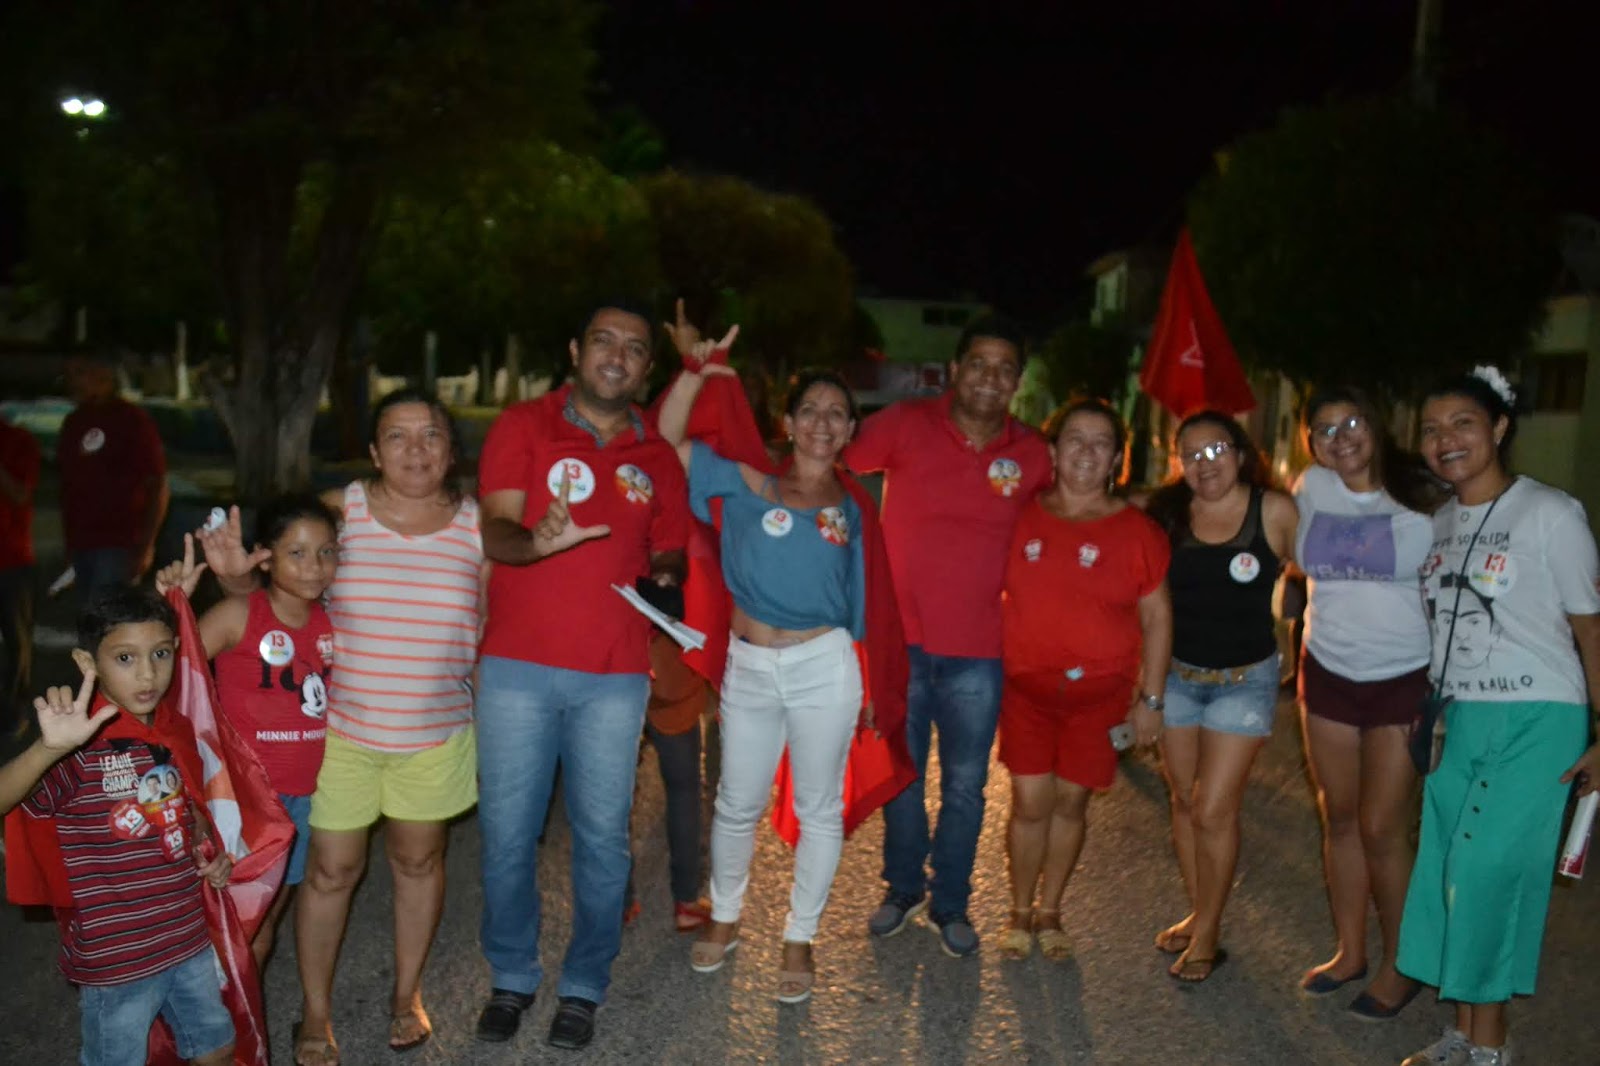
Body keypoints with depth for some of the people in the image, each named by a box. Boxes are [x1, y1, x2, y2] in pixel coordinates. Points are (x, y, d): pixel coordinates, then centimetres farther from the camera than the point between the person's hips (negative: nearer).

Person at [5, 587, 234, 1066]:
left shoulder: (176, 730, 0)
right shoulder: (82, 745, -21)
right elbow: (12, 806, -36)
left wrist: (210, 851, 0)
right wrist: (51, 748, -50)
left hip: (189, 939, 6)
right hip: (116, 958, -6)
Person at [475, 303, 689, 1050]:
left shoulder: (658, 457, 10)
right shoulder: (522, 426, 1)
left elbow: (667, 553, 19)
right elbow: (494, 532, -10)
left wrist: (667, 578, -5)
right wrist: (537, 541, -32)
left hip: (615, 677, 2)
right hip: (518, 667, -2)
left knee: (602, 837, 5)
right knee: (507, 834, 5)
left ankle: (584, 987, 22)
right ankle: (512, 978, 25)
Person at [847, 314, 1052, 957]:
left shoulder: (1032, 455, -1)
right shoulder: (904, 425, -8)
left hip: (977, 651, 1)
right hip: (900, 638, -1)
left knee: (965, 785, 12)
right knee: (901, 775, 15)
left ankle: (950, 903, 31)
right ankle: (903, 889, 35)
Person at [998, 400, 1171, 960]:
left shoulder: (1137, 531, -2)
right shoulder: (1020, 516, -1)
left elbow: (1157, 617, 2)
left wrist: (1151, 698, 0)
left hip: (1099, 691, 0)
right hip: (1026, 685, 0)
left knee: (1071, 803, 9)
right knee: (1030, 803, 0)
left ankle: (1050, 911, 30)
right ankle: (1020, 912, 22)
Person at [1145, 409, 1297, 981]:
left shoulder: (1274, 511, -12)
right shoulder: (1166, 512, -5)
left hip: (1243, 680, -3)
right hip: (1176, 674, 3)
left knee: (1213, 810, -3)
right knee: (1184, 801, 13)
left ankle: (1207, 935, 14)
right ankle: (1198, 915, 31)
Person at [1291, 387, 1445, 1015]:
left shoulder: (1422, 497, -9)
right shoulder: (1311, 490, 0)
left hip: (1405, 679, -3)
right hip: (1328, 674, 4)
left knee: (1381, 830, -1)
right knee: (1339, 821, 11)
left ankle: (1399, 966, 18)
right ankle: (1349, 952, 27)